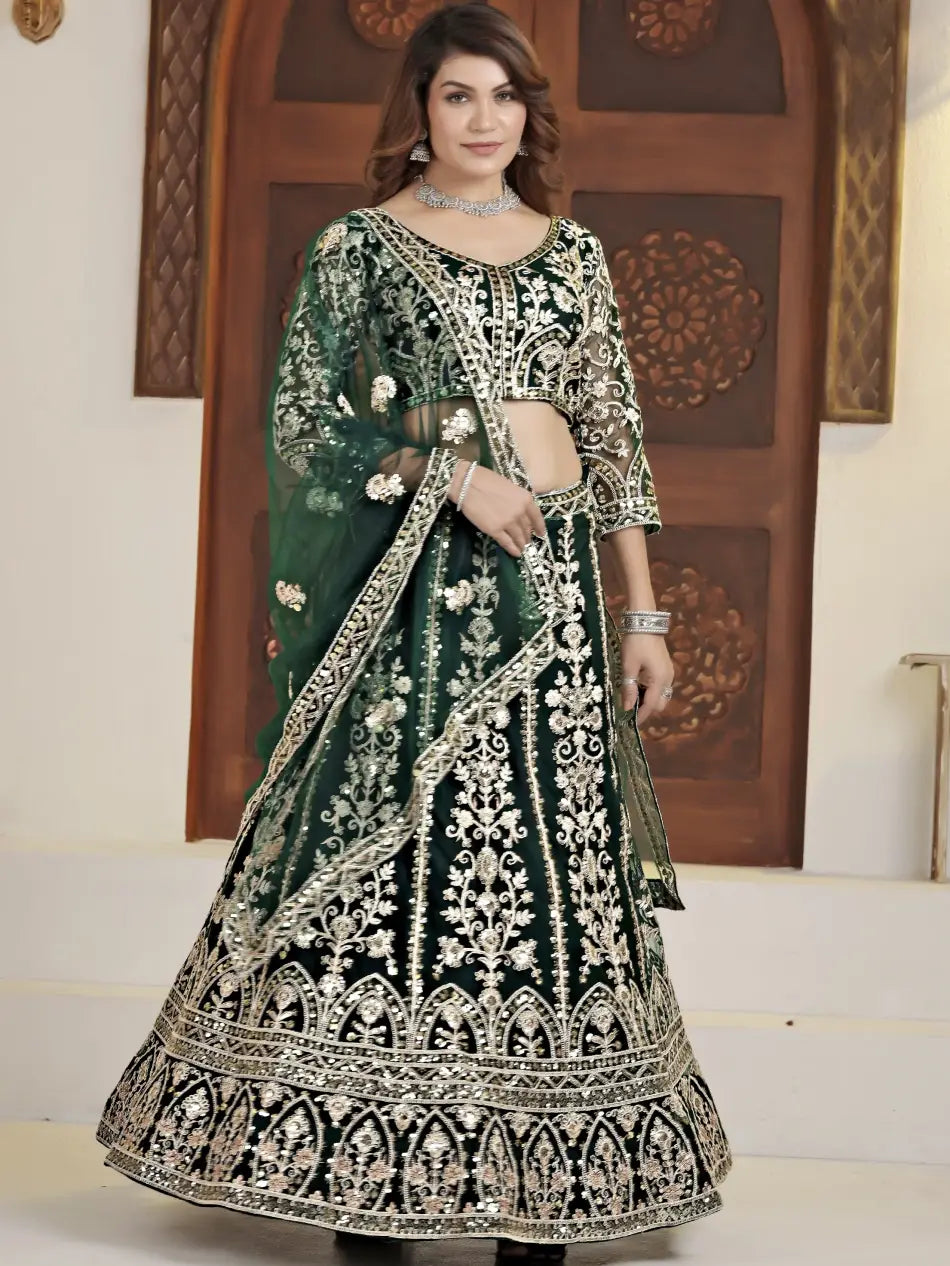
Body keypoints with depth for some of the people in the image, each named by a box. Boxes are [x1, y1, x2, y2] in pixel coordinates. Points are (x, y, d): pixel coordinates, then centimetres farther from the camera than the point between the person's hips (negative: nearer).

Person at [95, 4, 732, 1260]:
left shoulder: (573, 252, 14)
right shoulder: (359, 244, 4)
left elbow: (616, 438, 12)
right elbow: (306, 422, -1)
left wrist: (643, 613, 8)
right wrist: (451, 472, -12)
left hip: (553, 583, 3)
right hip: (413, 587, -3)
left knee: (556, 858, 2)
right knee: (391, 856, -4)